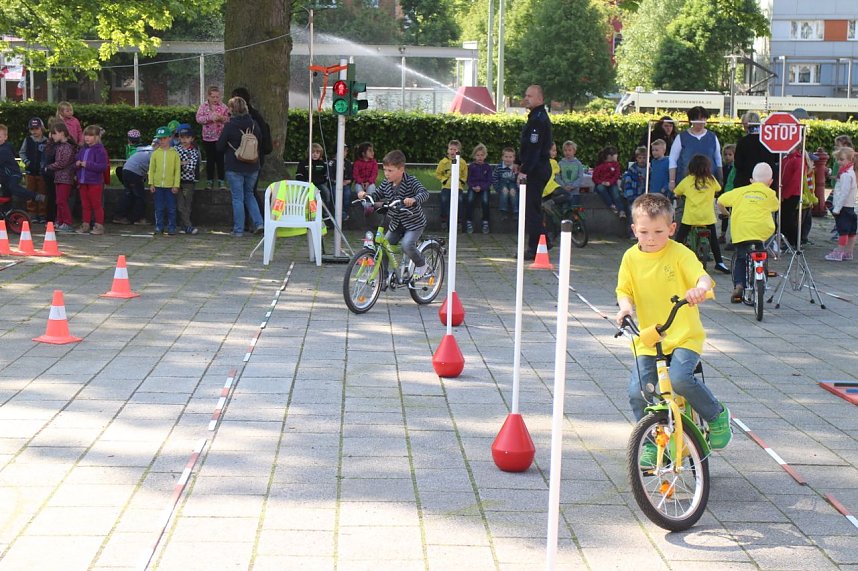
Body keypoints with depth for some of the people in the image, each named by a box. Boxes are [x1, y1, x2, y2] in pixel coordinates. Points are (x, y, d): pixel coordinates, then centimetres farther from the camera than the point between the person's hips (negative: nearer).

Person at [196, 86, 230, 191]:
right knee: (210, 160, 8)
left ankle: (221, 181, 9)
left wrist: (222, 118, -20)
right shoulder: (204, 106, 1)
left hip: (221, 137, -1)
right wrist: (210, 117, -21)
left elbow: (229, 120, 0)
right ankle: (210, 182, 16)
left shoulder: (223, 107, 0)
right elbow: (198, 118, -9)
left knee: (220, 159, 0)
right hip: (208, 137, 1)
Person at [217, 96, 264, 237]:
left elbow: (219, 147, -6)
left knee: (237, 198, 4)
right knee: (249, 194, 19)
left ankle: (238, 230, 6)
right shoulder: (254, 125, -1)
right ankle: (258, 223, 7)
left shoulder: (229, 126, -13)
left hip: (234, 168, -4)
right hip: (252, 167, 4)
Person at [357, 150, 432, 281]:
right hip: (396, 223, 6)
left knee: (407, 245, -26)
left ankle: (422, 266, 0)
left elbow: (424, 193, -32)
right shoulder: (386, 183, -1)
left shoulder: (411, 182, -18)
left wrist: (413, 199, -54)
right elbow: (376, 195, 3)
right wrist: (365, 195, -19)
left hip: (414, 223, -6)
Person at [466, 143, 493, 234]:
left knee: (485, 201, -29)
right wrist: (473, 187, -14)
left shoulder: (487, 167, 6)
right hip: (473, 187, 1)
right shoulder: (471, 166, 7)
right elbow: (469, 180, 7)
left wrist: (481, 187, -15)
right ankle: (469, 222, -22)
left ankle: (485, 222, -17)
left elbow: (489, 181, 2)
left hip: (484, 188, -1)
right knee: (470, 200, -28)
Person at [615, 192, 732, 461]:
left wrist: (700, 288, -43)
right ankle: (651, 443, 10)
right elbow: (624, 290, 7)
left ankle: (717, 415, 0)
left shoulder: (680, 253, -6)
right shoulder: (631, 257, 4)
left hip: (684, 337, -3)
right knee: (638, 391, -13)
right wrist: (625, 306, -16)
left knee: (679, 378, -28)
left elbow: (703, 277, -18)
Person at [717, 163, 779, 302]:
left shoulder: (740, 191, 15)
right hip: (762, 231, -1)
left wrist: (727, 214, 38)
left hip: (740, 231, 1)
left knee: (740, 259, 17)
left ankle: (738, 284, -1)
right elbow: (775, 207, 29)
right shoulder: (770, 193, 12)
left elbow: (720, 202, 20)